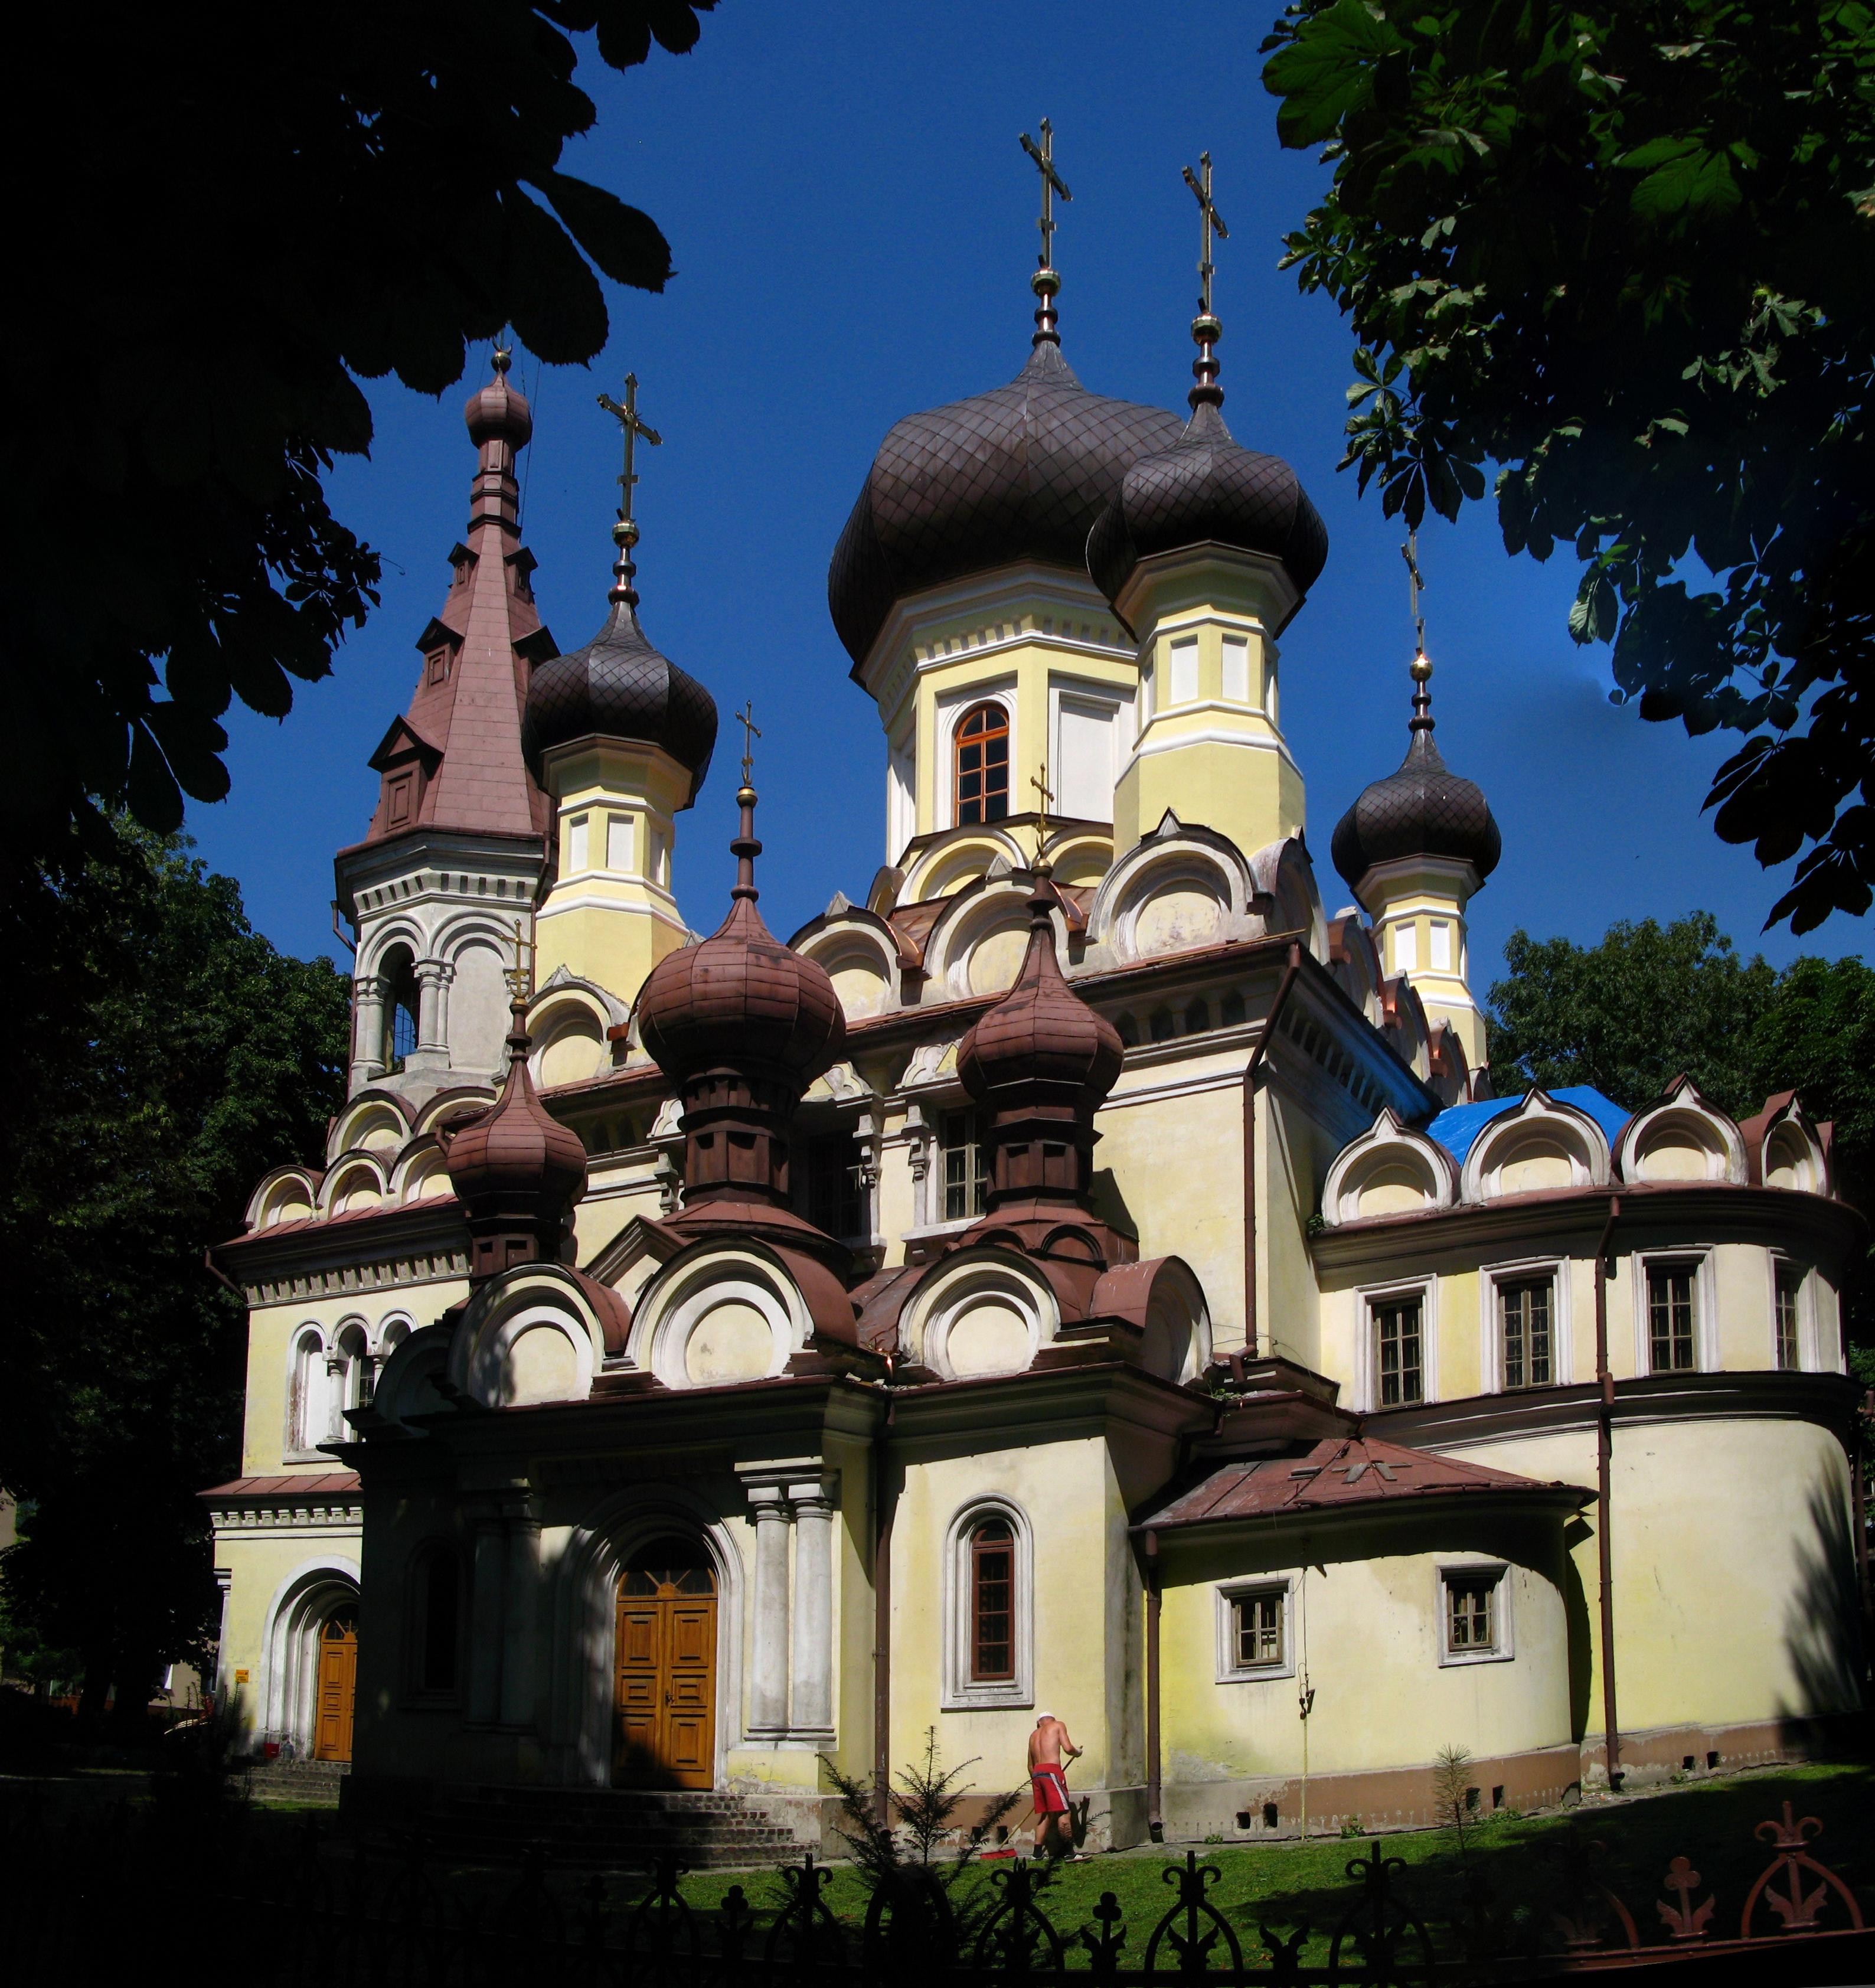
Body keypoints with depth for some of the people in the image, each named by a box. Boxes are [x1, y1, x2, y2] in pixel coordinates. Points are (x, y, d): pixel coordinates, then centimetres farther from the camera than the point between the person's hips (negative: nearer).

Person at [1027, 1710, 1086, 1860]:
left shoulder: (1034, 1735, 26)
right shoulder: (1058, 1726, 10)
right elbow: (1068, 1748, -3)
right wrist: (1077, 1752, 17)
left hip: (1036, 1774, 7)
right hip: (1052, 1771, -7)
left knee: (1044, 1814, 13)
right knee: (1064, 1812, -11)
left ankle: (1038, 1852, 11)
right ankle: (1069, 1853, -19)